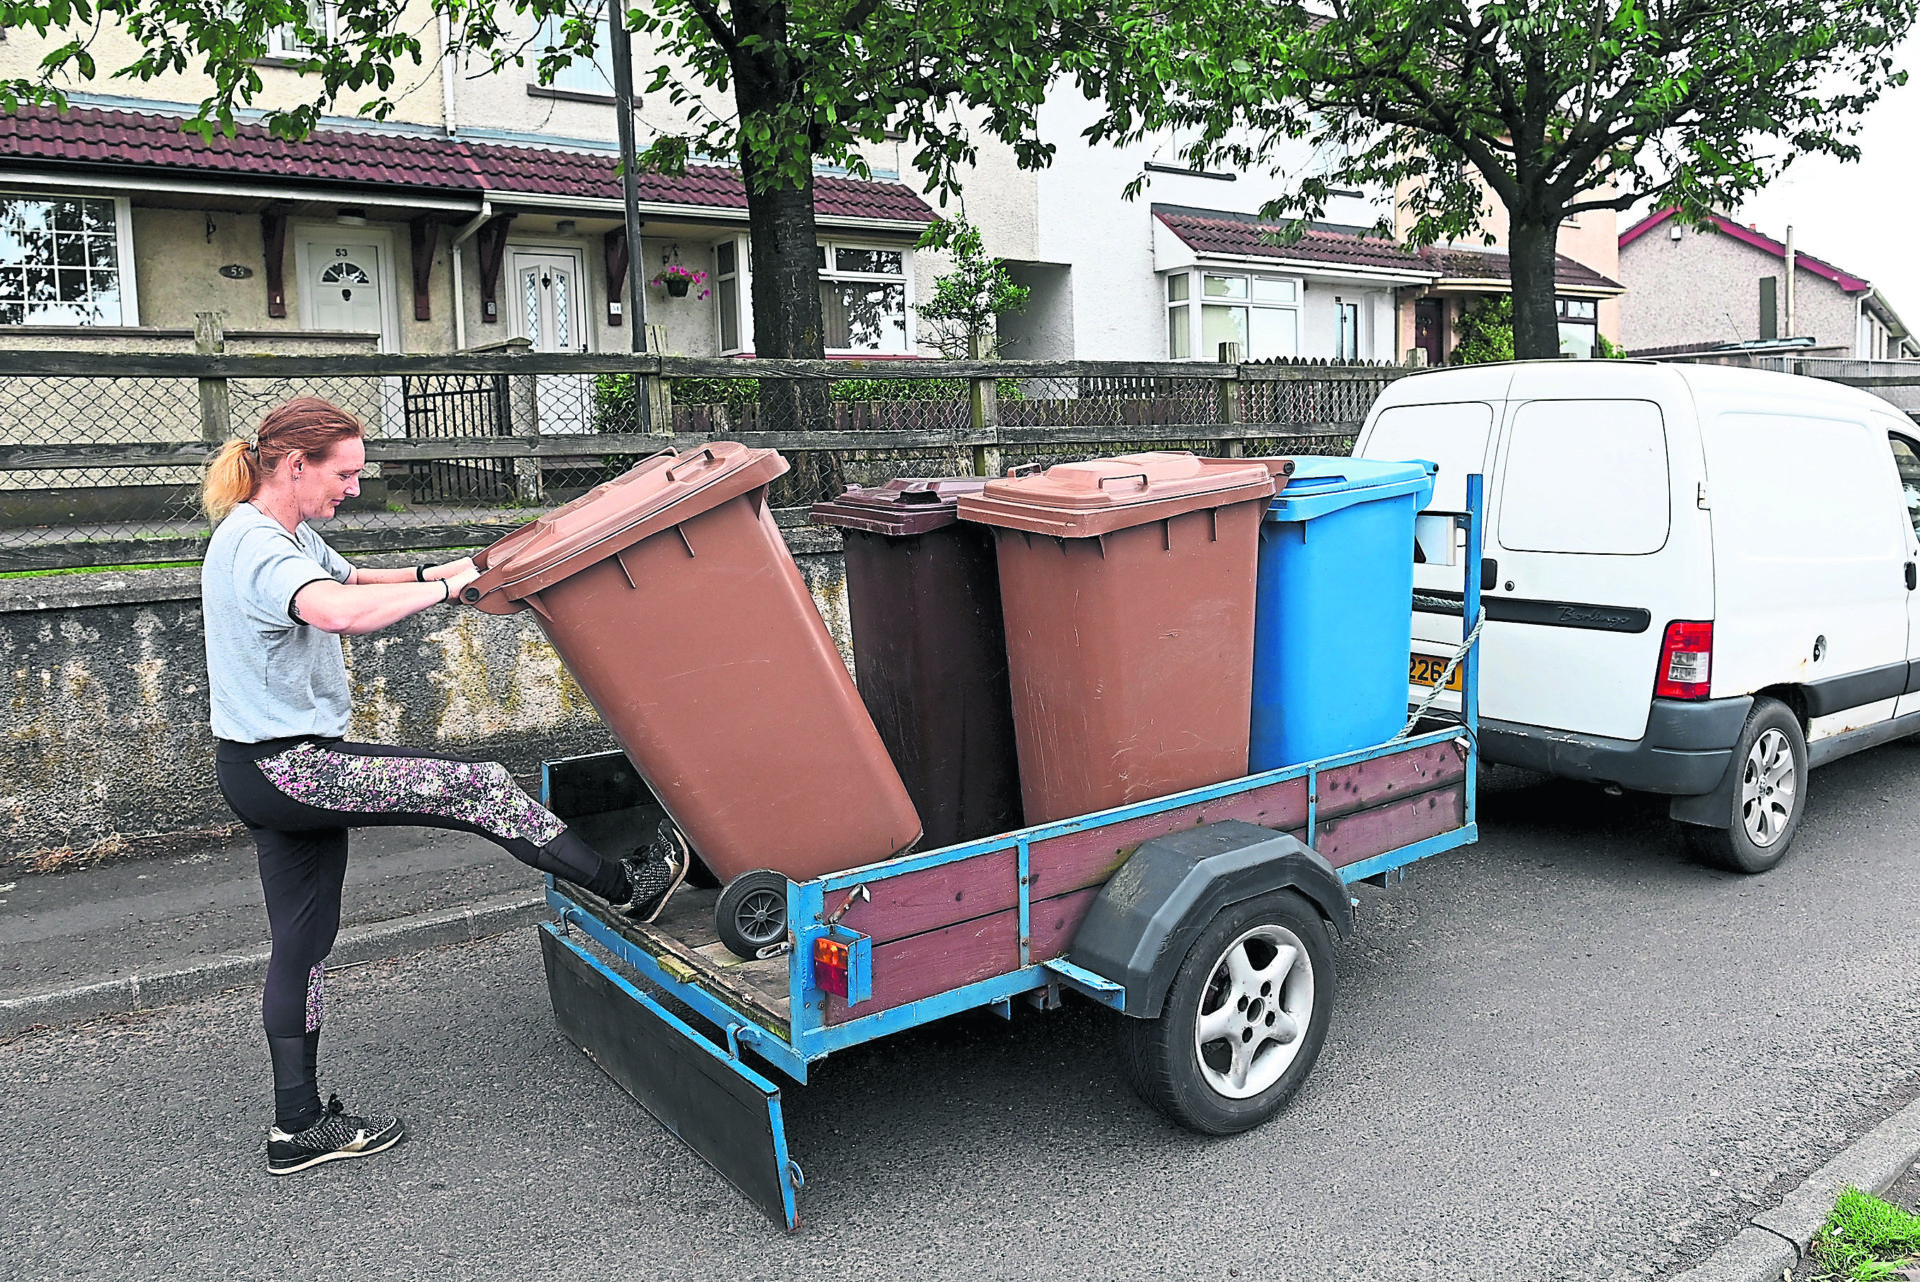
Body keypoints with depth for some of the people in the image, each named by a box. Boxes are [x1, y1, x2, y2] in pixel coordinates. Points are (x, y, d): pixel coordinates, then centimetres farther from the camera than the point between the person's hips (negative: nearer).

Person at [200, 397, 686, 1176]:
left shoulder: (286, 536, 13)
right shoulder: (255, 545, -20)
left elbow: (350, 583, 29)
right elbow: (337, 610, -40)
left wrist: (428, 576, 10)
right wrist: (448, 587, -31)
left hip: (274, 768, 11)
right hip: (285, 767, -11)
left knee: (302, 943, 13)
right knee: (479, 787, -10)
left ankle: (299, 1127, 22)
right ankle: (628, 887, 3)